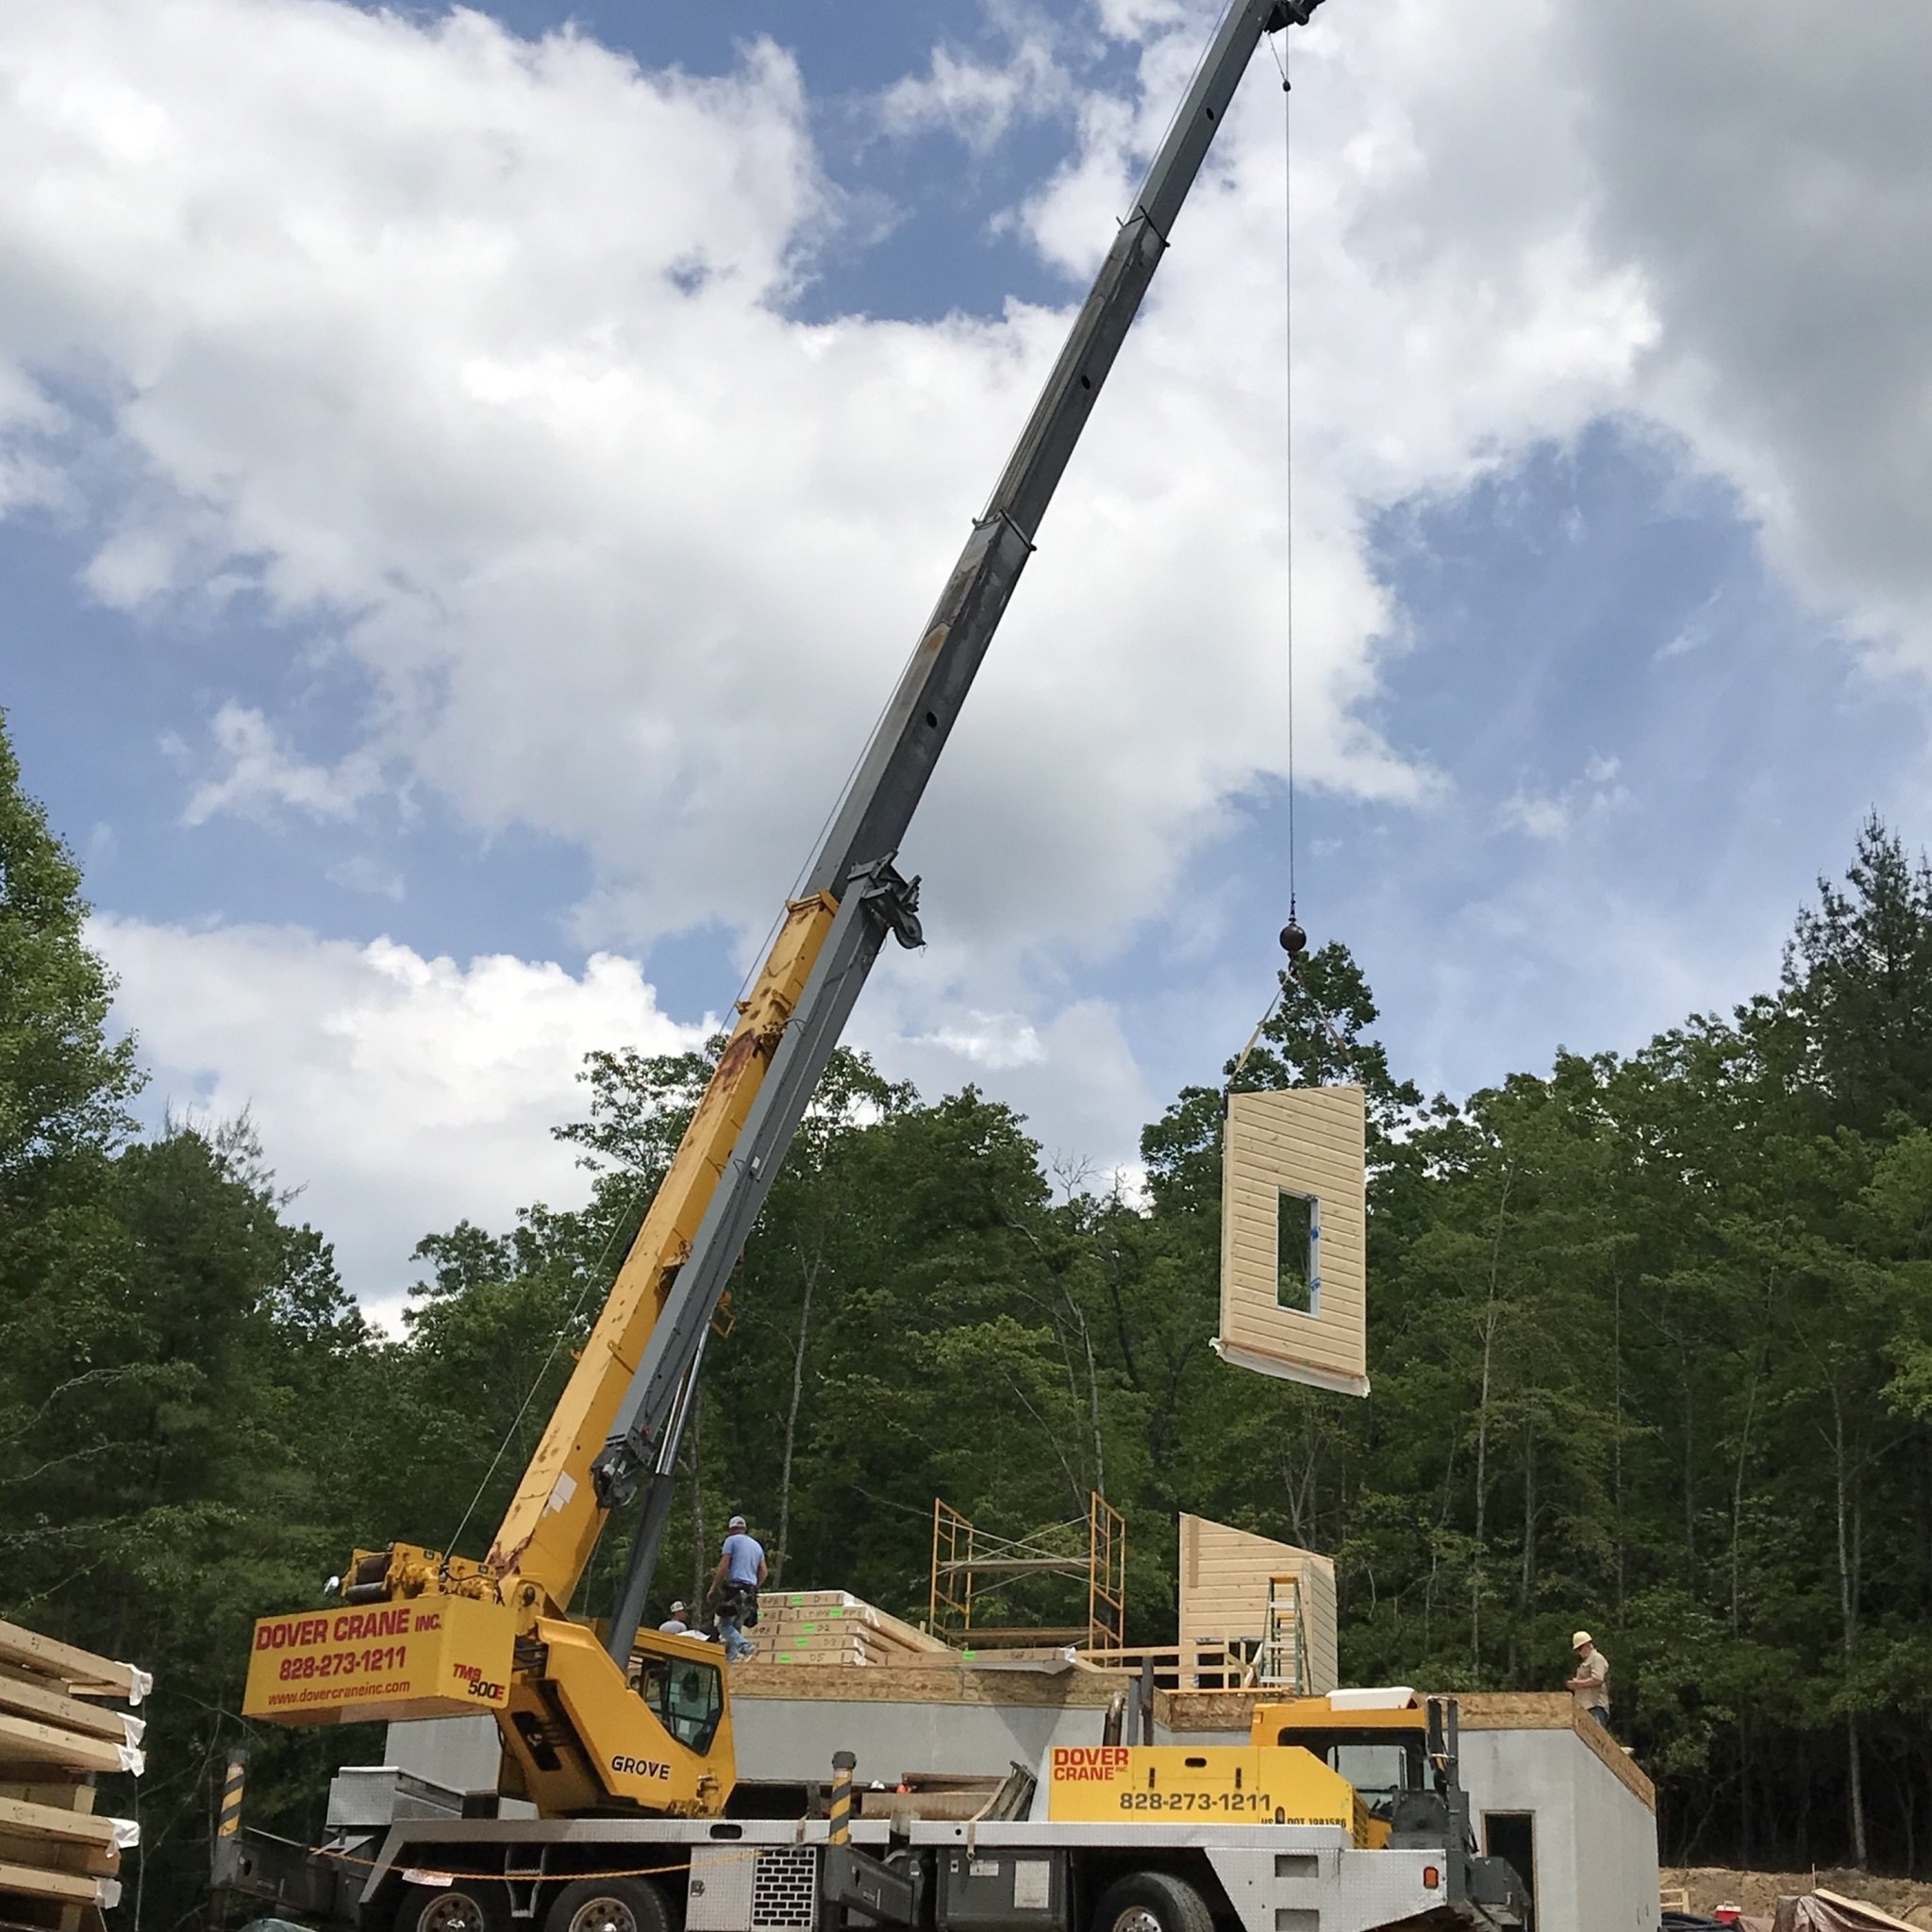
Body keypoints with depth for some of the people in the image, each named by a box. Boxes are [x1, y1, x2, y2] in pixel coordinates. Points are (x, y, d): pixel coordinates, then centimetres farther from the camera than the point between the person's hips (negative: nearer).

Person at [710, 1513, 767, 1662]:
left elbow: (723, 1566, -7)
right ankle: (731, 1655, -4)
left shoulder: (732, 1540, 2)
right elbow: (763, 1572, 17)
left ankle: (744, 1645, -28)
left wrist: (714, 1587, -3)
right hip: (750, 1592, 6)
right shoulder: (757, 1545, 22)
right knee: (737, 1625, 11)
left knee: (724, 1624, -7)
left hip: (735, 1587, -6)